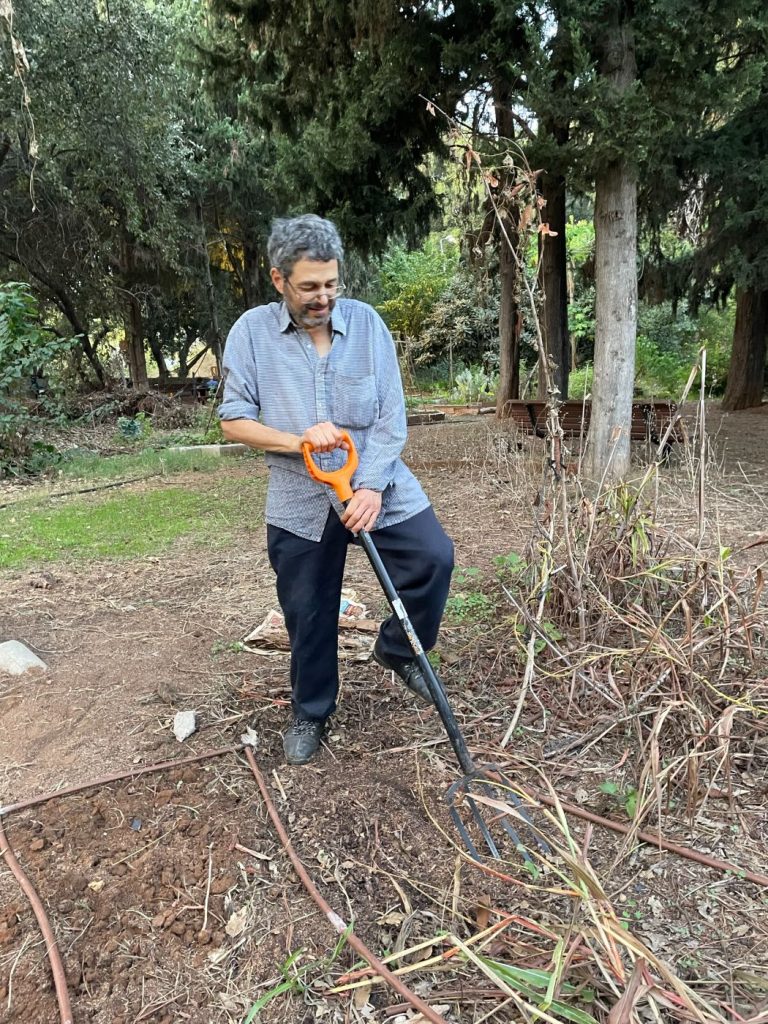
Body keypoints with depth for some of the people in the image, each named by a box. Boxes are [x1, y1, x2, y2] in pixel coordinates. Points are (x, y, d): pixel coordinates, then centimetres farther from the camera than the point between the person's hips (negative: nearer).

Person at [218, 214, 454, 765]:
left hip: (377, 485, 1)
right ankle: (311, 711, 34)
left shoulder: (366, 321, -4)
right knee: (308, 611, 9)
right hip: (300, 501, 0)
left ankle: (397, 648, 14)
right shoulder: (252, 332, -5)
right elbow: (234, 420, -4)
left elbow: (391, 416, -7)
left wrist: (372, 487, -19)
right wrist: (297, 440, -19)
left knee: (435, 556, -15)